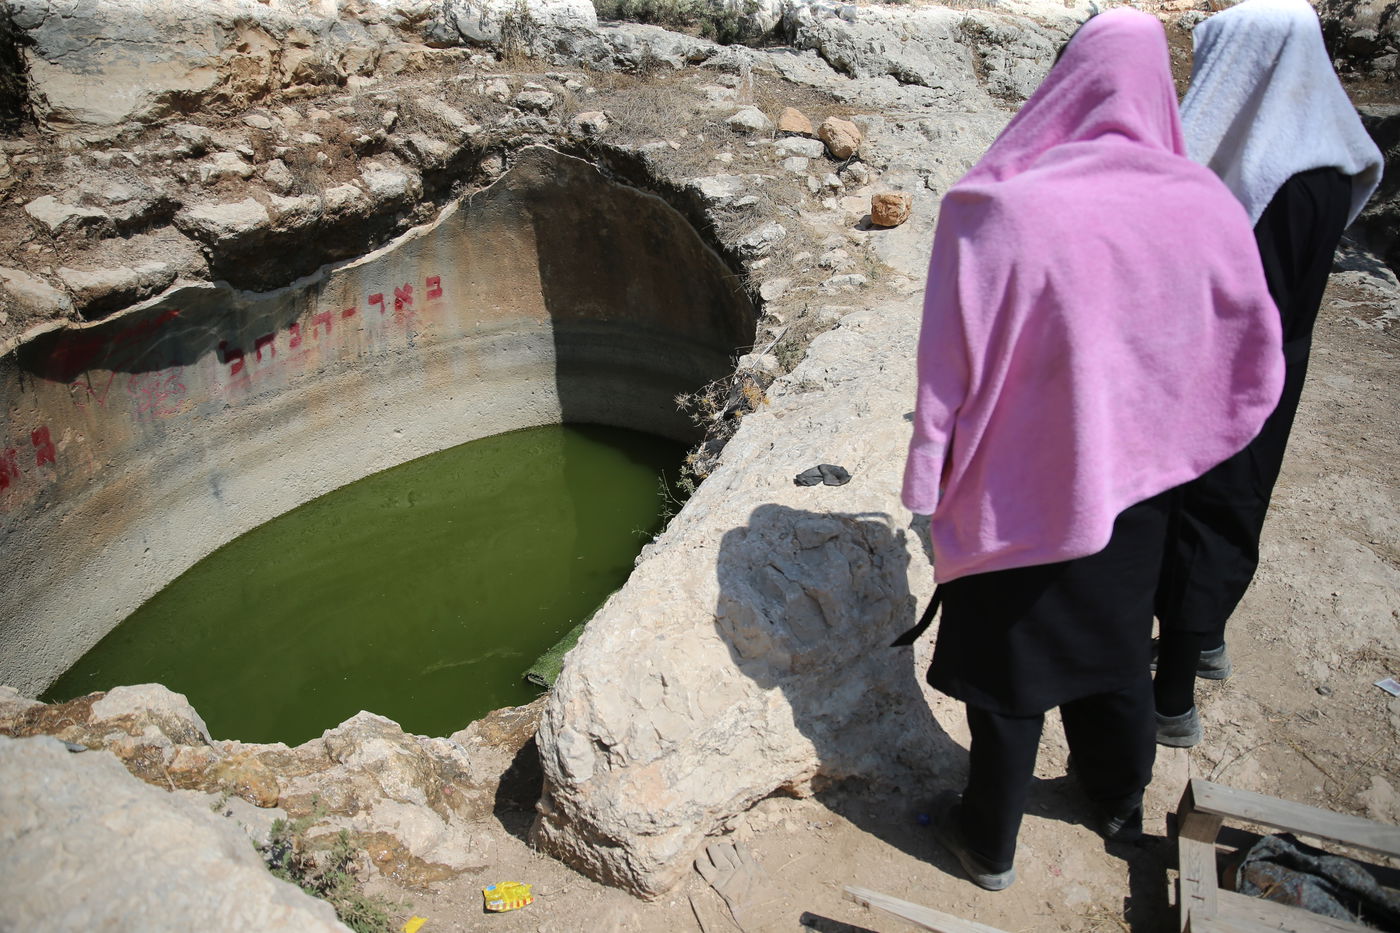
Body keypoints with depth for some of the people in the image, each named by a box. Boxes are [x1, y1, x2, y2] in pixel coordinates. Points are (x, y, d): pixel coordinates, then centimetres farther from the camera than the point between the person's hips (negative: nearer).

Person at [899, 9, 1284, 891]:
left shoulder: (1002, 210, -24)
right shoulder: (1205, 207, -11)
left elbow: (954, 364, -20)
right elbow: (1253, 355, 0)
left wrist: (931, 476, -7)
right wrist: (1170, 433, 14)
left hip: (1018, 489, -4)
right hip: (1134, 482, 4)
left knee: (1010, 656, 15)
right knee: (1117, 639, 26)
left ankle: (991, 840, 34)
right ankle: (1122, 798, 50)